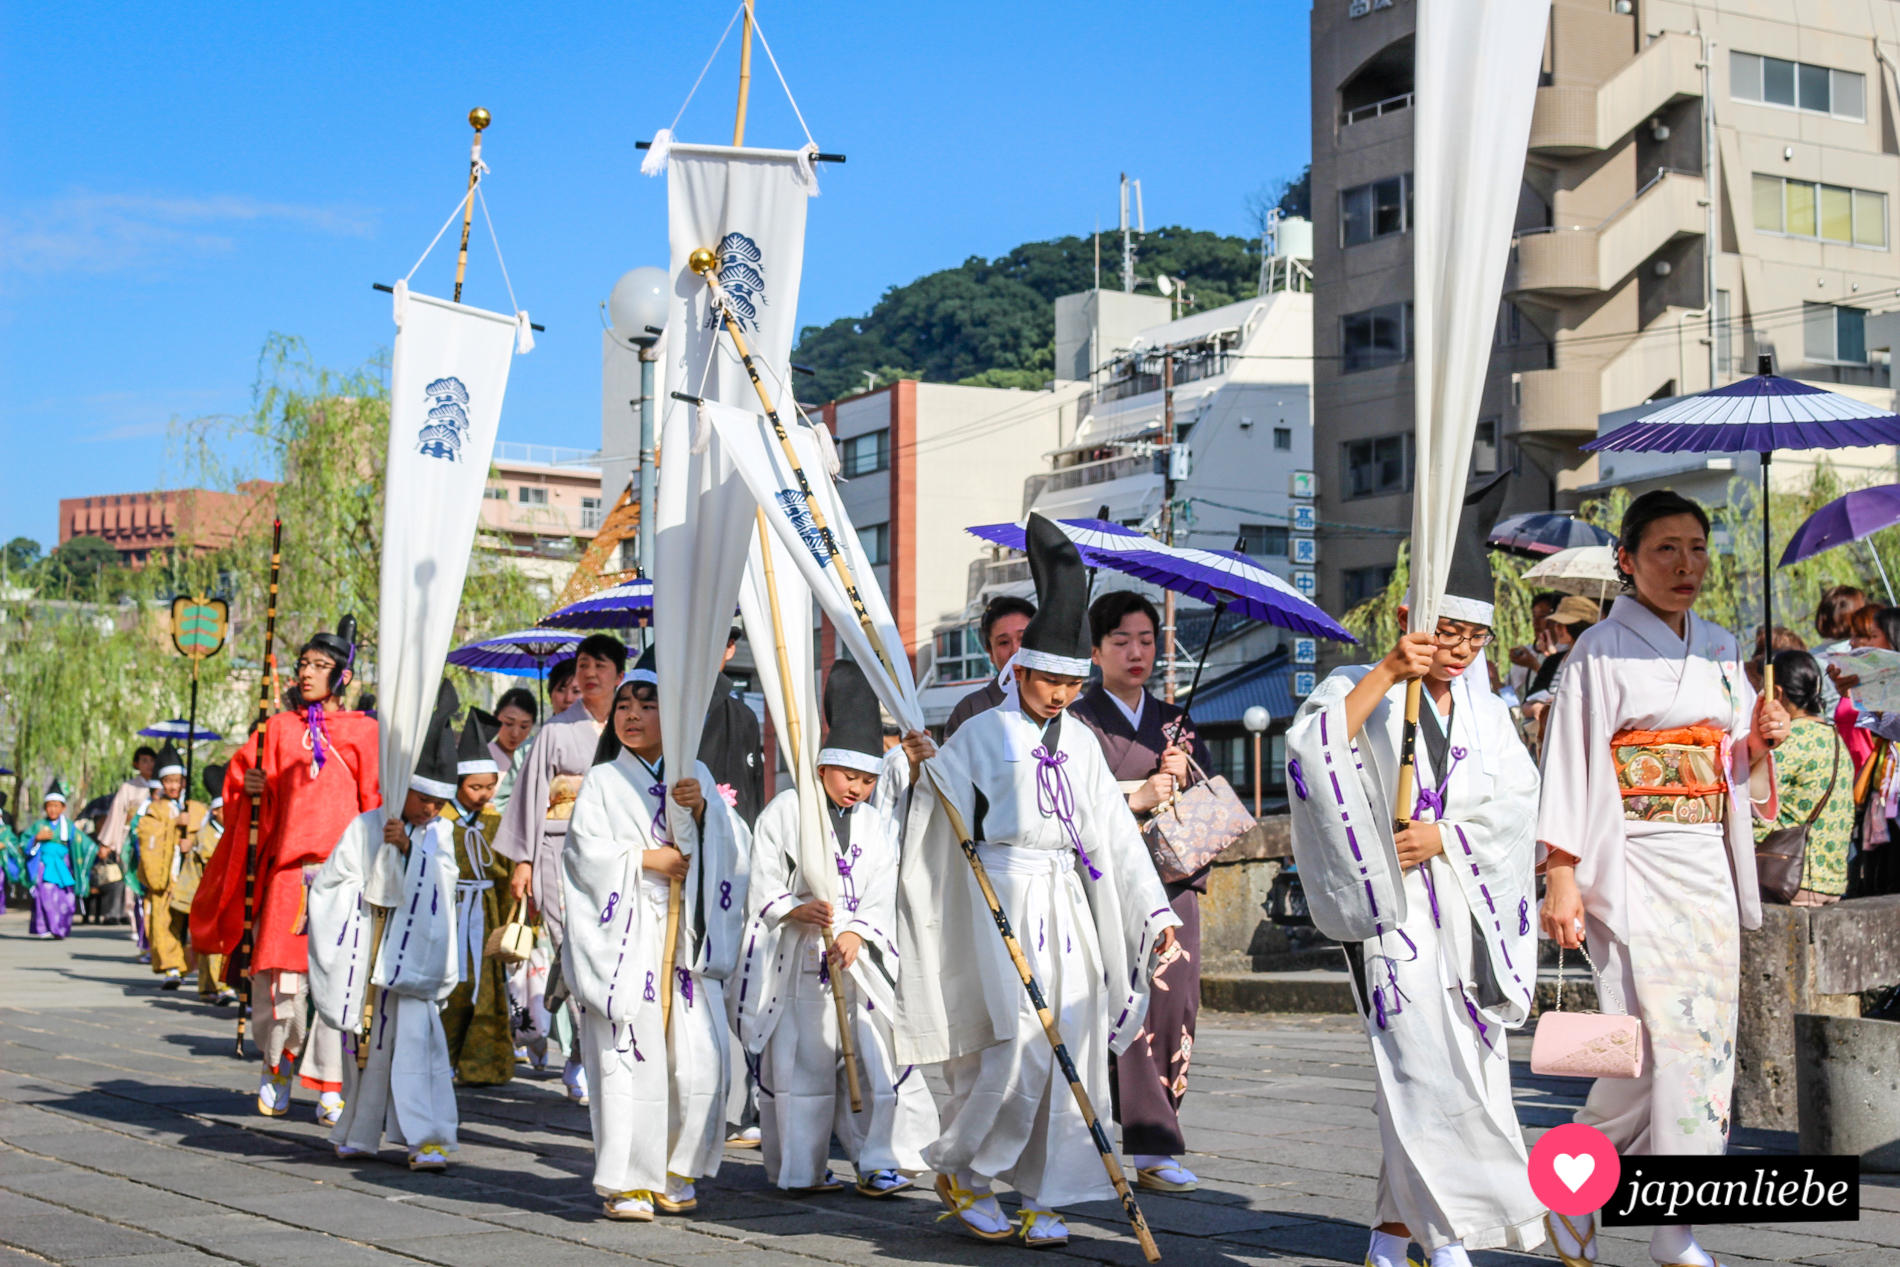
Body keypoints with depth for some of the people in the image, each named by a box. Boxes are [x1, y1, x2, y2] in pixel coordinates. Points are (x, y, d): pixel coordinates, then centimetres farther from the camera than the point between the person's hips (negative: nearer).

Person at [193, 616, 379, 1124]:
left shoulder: (362, 731, 8)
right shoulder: (280, 727, 14)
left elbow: (375, 802, 6)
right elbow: (242, 769, 16)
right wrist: (248, 785, -7)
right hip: (287, 867, 1)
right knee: (279, 976, -5)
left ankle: (330, 1087, 1)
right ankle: (277, 1063, 19)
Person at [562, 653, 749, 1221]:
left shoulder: (695, 774, 15)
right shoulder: (604, 780, 8)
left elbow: (727, 849, 5)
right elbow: (586, 850, -3)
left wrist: (700, 809, -11)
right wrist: (646, 860, -7)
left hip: (687, 935, 2)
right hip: (626, 935, -2)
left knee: (698, 1059, -4)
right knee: (628, 1057, -8)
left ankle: (676, 1172, 12)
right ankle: (626, 1183, -1)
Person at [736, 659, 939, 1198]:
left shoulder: (880, 828, 11)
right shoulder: (785, 811, 2)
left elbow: (881, 895, 2)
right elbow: (764, 882, -2)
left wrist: (854, 933, -16)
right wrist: (796, 910, -19)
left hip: (861, 956, 3)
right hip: (797, 956, -2)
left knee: (877, 1054, -6)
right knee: (801, 1061, 1)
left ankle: (880, 1161, 0)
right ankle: (800, 1168, 12)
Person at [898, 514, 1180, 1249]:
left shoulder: (1080, 742, 13)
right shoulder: (982, 734, -1)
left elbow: (1115, 828, 11)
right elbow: (937, 825, 2)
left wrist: (1154, 910, 8)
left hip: (1070, 901, 5)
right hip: (1004, 898, -5)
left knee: (1074, 1043, 0)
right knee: (1022, 1042, -12)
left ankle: (1044, 1197, 9)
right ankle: (958, 1167, 7)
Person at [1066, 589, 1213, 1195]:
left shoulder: (1176, 721, 20)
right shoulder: (1075, 720, 6)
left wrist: (1183, 777, -2)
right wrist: (1138, 796, -12)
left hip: (1171, 880, 4)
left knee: (1171, 1008, -4)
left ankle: (1153, 1150, 0)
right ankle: (1153, 1142, -9)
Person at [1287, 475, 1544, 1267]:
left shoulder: (1482, 707, 13)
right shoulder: (1363, 689, -3)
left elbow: (1518, 795, 2)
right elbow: (1311, 749, -23)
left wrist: (1446, 833, -14)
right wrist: (1388, 674, -29)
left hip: (1472, 902, 6)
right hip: (1395, 904, -5)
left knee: (1453, 1071, 6)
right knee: (1428, 1065, -14)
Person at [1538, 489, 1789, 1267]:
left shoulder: (1721, 650, 15)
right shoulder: (1602, 651, -4)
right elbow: (1571, 764, -9)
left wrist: (1760, 739, -1)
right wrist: (1561, 876, -17)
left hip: (1707, 864, 6)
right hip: (1631, 866, -6)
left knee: (1706, 1039, 2)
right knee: (1654, 1037, -14)